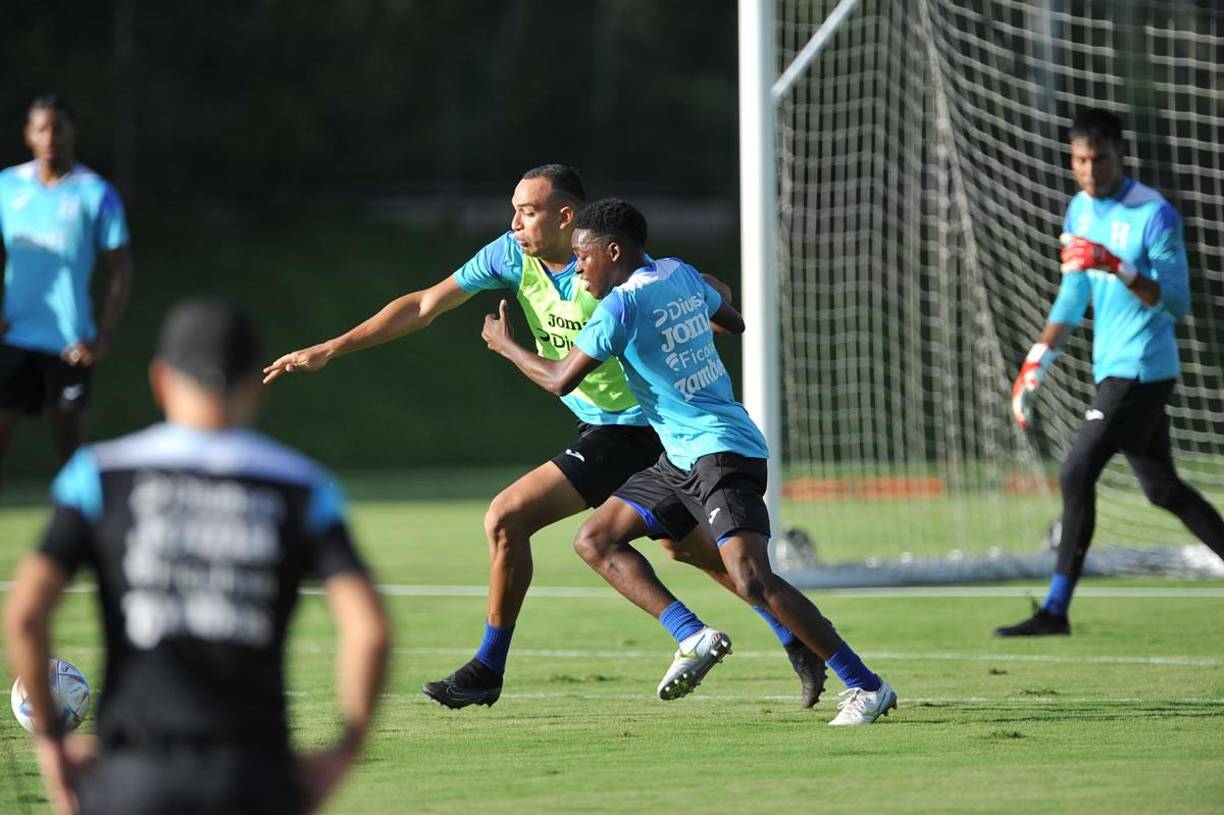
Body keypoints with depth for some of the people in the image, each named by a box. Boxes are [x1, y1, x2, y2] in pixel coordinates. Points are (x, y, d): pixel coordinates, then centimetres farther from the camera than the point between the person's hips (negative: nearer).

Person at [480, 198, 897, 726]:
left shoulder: (622, 303, -15)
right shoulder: (679, 273, 9)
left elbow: (559, 380, -9)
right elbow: (733, 322, 26)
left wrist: (505, 345, 9)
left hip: (721, 453, -10)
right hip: (682, 459, 10)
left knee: (752, 581, -20)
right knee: (596, 540, 8)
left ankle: (865, 686, -15)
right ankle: (692, 636, -2)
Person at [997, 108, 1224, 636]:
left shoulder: (1153, 215, -14)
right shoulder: (1079, 212, 10)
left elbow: (1177, 304, -19)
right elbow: (1072, 298, 20)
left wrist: (1117, 267, -31)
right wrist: (1035, 364, 13)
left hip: (1142, 369, -8)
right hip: (1112, 370, 8)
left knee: (1077, 474, -13)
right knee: (1163, 488, 13)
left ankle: (1056, 609, -10)